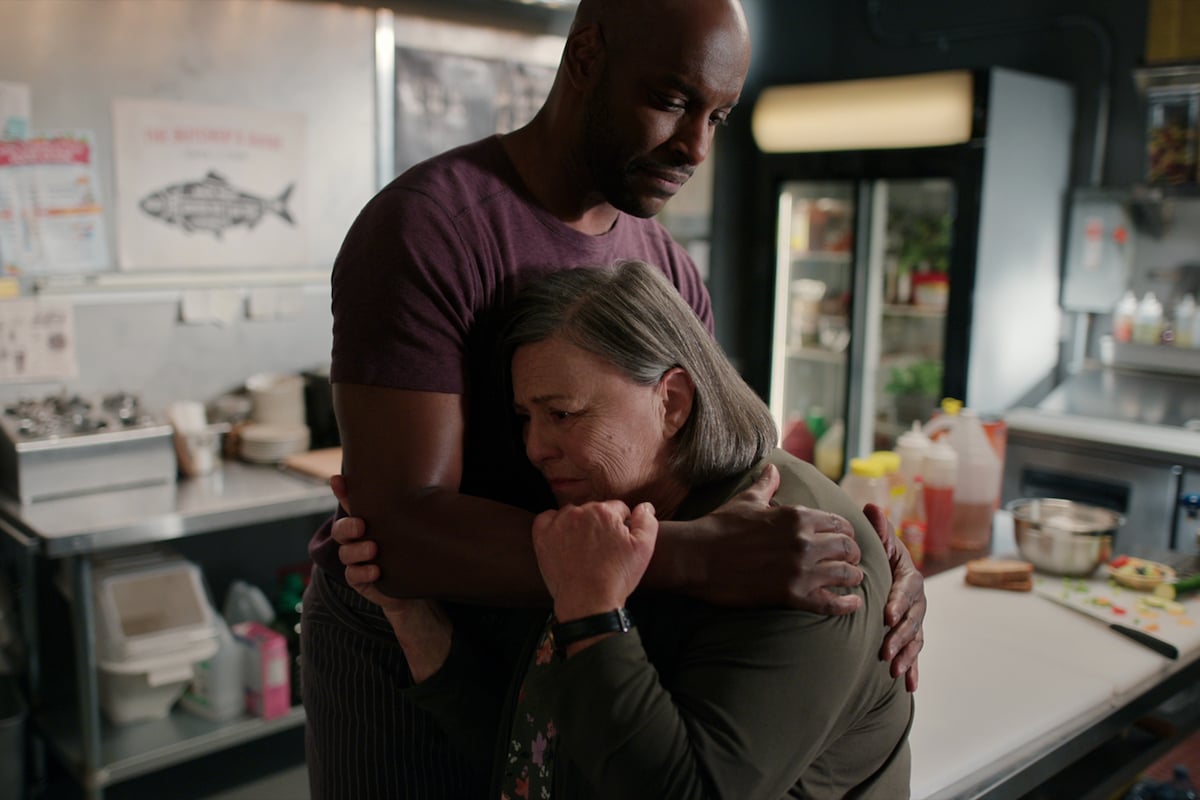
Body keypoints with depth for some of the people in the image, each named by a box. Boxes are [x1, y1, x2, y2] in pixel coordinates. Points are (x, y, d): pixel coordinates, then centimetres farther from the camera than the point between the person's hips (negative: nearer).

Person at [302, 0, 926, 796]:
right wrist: (700, 559, -40)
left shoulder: (665, 268, -1)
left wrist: (862, 551, -19)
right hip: (405, 648, -6)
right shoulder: (419, 230, -25)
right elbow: (404, 528, -33)